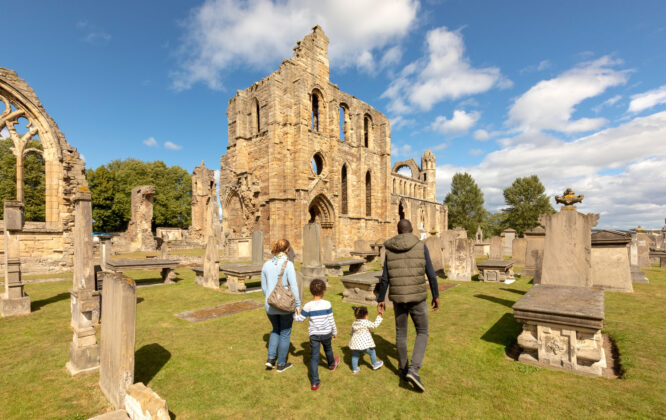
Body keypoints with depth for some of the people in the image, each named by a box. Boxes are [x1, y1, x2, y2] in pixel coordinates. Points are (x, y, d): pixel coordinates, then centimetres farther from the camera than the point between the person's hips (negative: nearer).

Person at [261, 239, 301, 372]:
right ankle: (281, 364, 28)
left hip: (270, 305, 4)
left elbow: (264, 287, 7)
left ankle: (270, 358, 19)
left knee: (276, 330, 28)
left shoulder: (266, 264, -1)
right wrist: (298, 305, -8)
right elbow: (293, 286, -17)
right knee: (285, 334, 16)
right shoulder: (288, 264, -16)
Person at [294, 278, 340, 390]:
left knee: (314, 357, 5)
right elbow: (331, 320, -4)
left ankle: (315, 382, 2)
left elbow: (300, 319, -2)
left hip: (314, 335, -1)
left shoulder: (308, 306, -12)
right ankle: (332, 364, 56)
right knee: (328, 349, 28)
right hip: (326, 333, 1)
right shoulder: (327, 304, -11)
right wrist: (334, 332, 10)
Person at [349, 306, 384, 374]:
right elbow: (375, 325, -11)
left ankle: (354, 369, 24)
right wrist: (379, 316, -4)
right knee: (372, 352, 17)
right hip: (364, 343, -5)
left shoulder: (354, 323, 7)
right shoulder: (366, 322, -14)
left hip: (355, 343, 5)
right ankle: (375, 365, 34)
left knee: (355, 355, 17)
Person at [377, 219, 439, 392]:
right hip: (417, 298, -2)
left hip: (398, 298, 2)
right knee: (422, 333, 14)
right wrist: (436, 296, 7)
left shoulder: (389, 249, -1)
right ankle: (413, 370, -2)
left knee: (401, 334, 19)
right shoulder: (421, 246, -7)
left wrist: (380, 299, 8)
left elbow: (385, 278, -1)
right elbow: (431, 274, -6)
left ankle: (403, 370, 31)